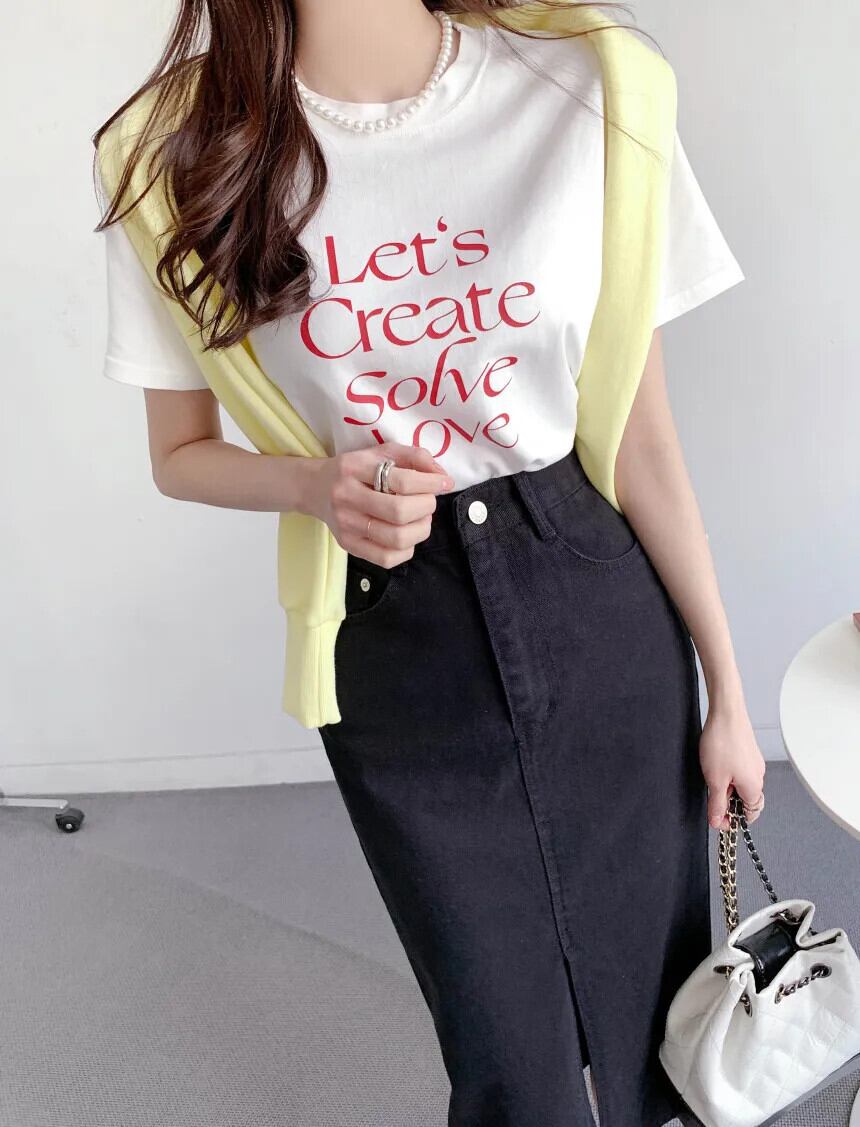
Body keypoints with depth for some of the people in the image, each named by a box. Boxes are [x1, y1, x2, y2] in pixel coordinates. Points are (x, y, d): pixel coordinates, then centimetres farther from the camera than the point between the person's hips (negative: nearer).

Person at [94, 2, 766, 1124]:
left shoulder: (583, 93, -9)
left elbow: (645, 436, -4)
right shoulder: (184, 147, -7)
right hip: (391, 645, 0)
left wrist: (728, 693, 2)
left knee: (654, 983, 17)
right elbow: (181, 453, 4)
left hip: (600, 615, 1)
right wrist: (321, 485, -17)